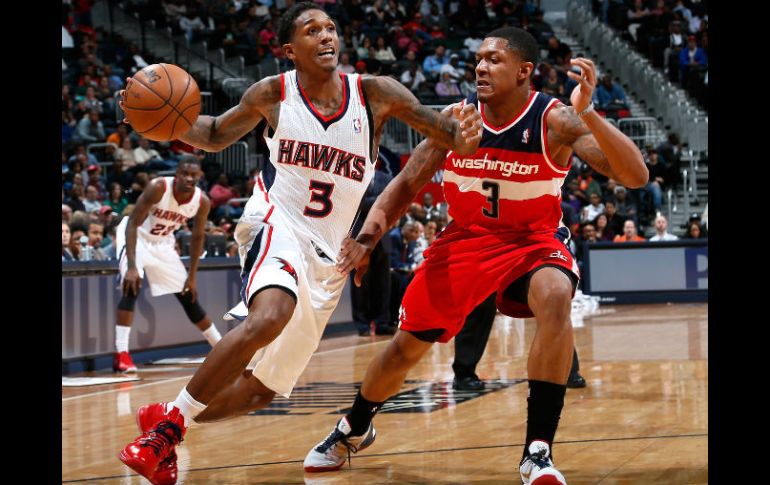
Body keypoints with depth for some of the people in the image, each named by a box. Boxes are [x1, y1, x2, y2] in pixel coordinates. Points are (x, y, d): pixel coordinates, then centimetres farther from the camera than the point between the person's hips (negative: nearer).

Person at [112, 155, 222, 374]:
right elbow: (132, 224, -29)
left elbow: (197, 237, -3)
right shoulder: (158, 188, -32)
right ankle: (121, 354, -27)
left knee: (188, 296, 9)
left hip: (163, 243, 5)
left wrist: (192, 276, -2)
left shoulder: (202, 201, -18)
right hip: (135, 235, -5)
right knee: (131, 287, -26)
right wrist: (132, 266, -36)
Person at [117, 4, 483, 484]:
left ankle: (162, 419, 28)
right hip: (278, 224, -3)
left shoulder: (375, 93, -5)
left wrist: (462, 137, -29)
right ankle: (171, 422, -25)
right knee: (268, 318, -37)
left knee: (262, 390, 7)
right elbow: (217, 135, 12)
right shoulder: (272, 94, -4)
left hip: (328, 255, 4)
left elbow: (446, 129, -4)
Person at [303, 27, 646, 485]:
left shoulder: (556, 120, -21)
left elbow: (636, 175, -31)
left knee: (555, 298, -36)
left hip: (534, 239, -3)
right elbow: (408, 183, 0)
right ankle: (354, 429, 40)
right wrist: (368, 236, -16)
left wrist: (587, 113, -45)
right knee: (408, 344, 9)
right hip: (467, 237, 3)